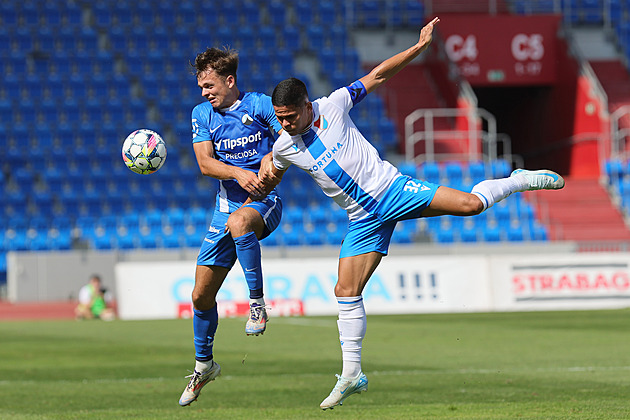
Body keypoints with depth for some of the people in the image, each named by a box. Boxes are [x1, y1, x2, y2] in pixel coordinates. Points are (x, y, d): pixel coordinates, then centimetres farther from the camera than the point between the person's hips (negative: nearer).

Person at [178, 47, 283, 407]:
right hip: (227, 203, 5)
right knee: (202, 294, 4)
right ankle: (204, 364, 26)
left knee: (238, 222, -43)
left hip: (264, 202, -5)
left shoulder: (259, 106, -7)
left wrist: (269, 168, -25)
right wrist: (239, 174, -22)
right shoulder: (202, 114, 7)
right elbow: (205, 162, -4)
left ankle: (258, 301, -28)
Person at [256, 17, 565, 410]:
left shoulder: (333, 105, -10)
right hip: (363, 218, 3)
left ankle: (517, 181, 11)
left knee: (469, 204, -20)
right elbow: (270, 173, 20)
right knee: (346, 290, -5)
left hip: (391, 189, -3)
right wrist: (265, 174, -6)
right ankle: (351, 374, 5)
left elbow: (378, 76, 0)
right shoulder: (284, 146, -1)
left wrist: (420, 46, -3)